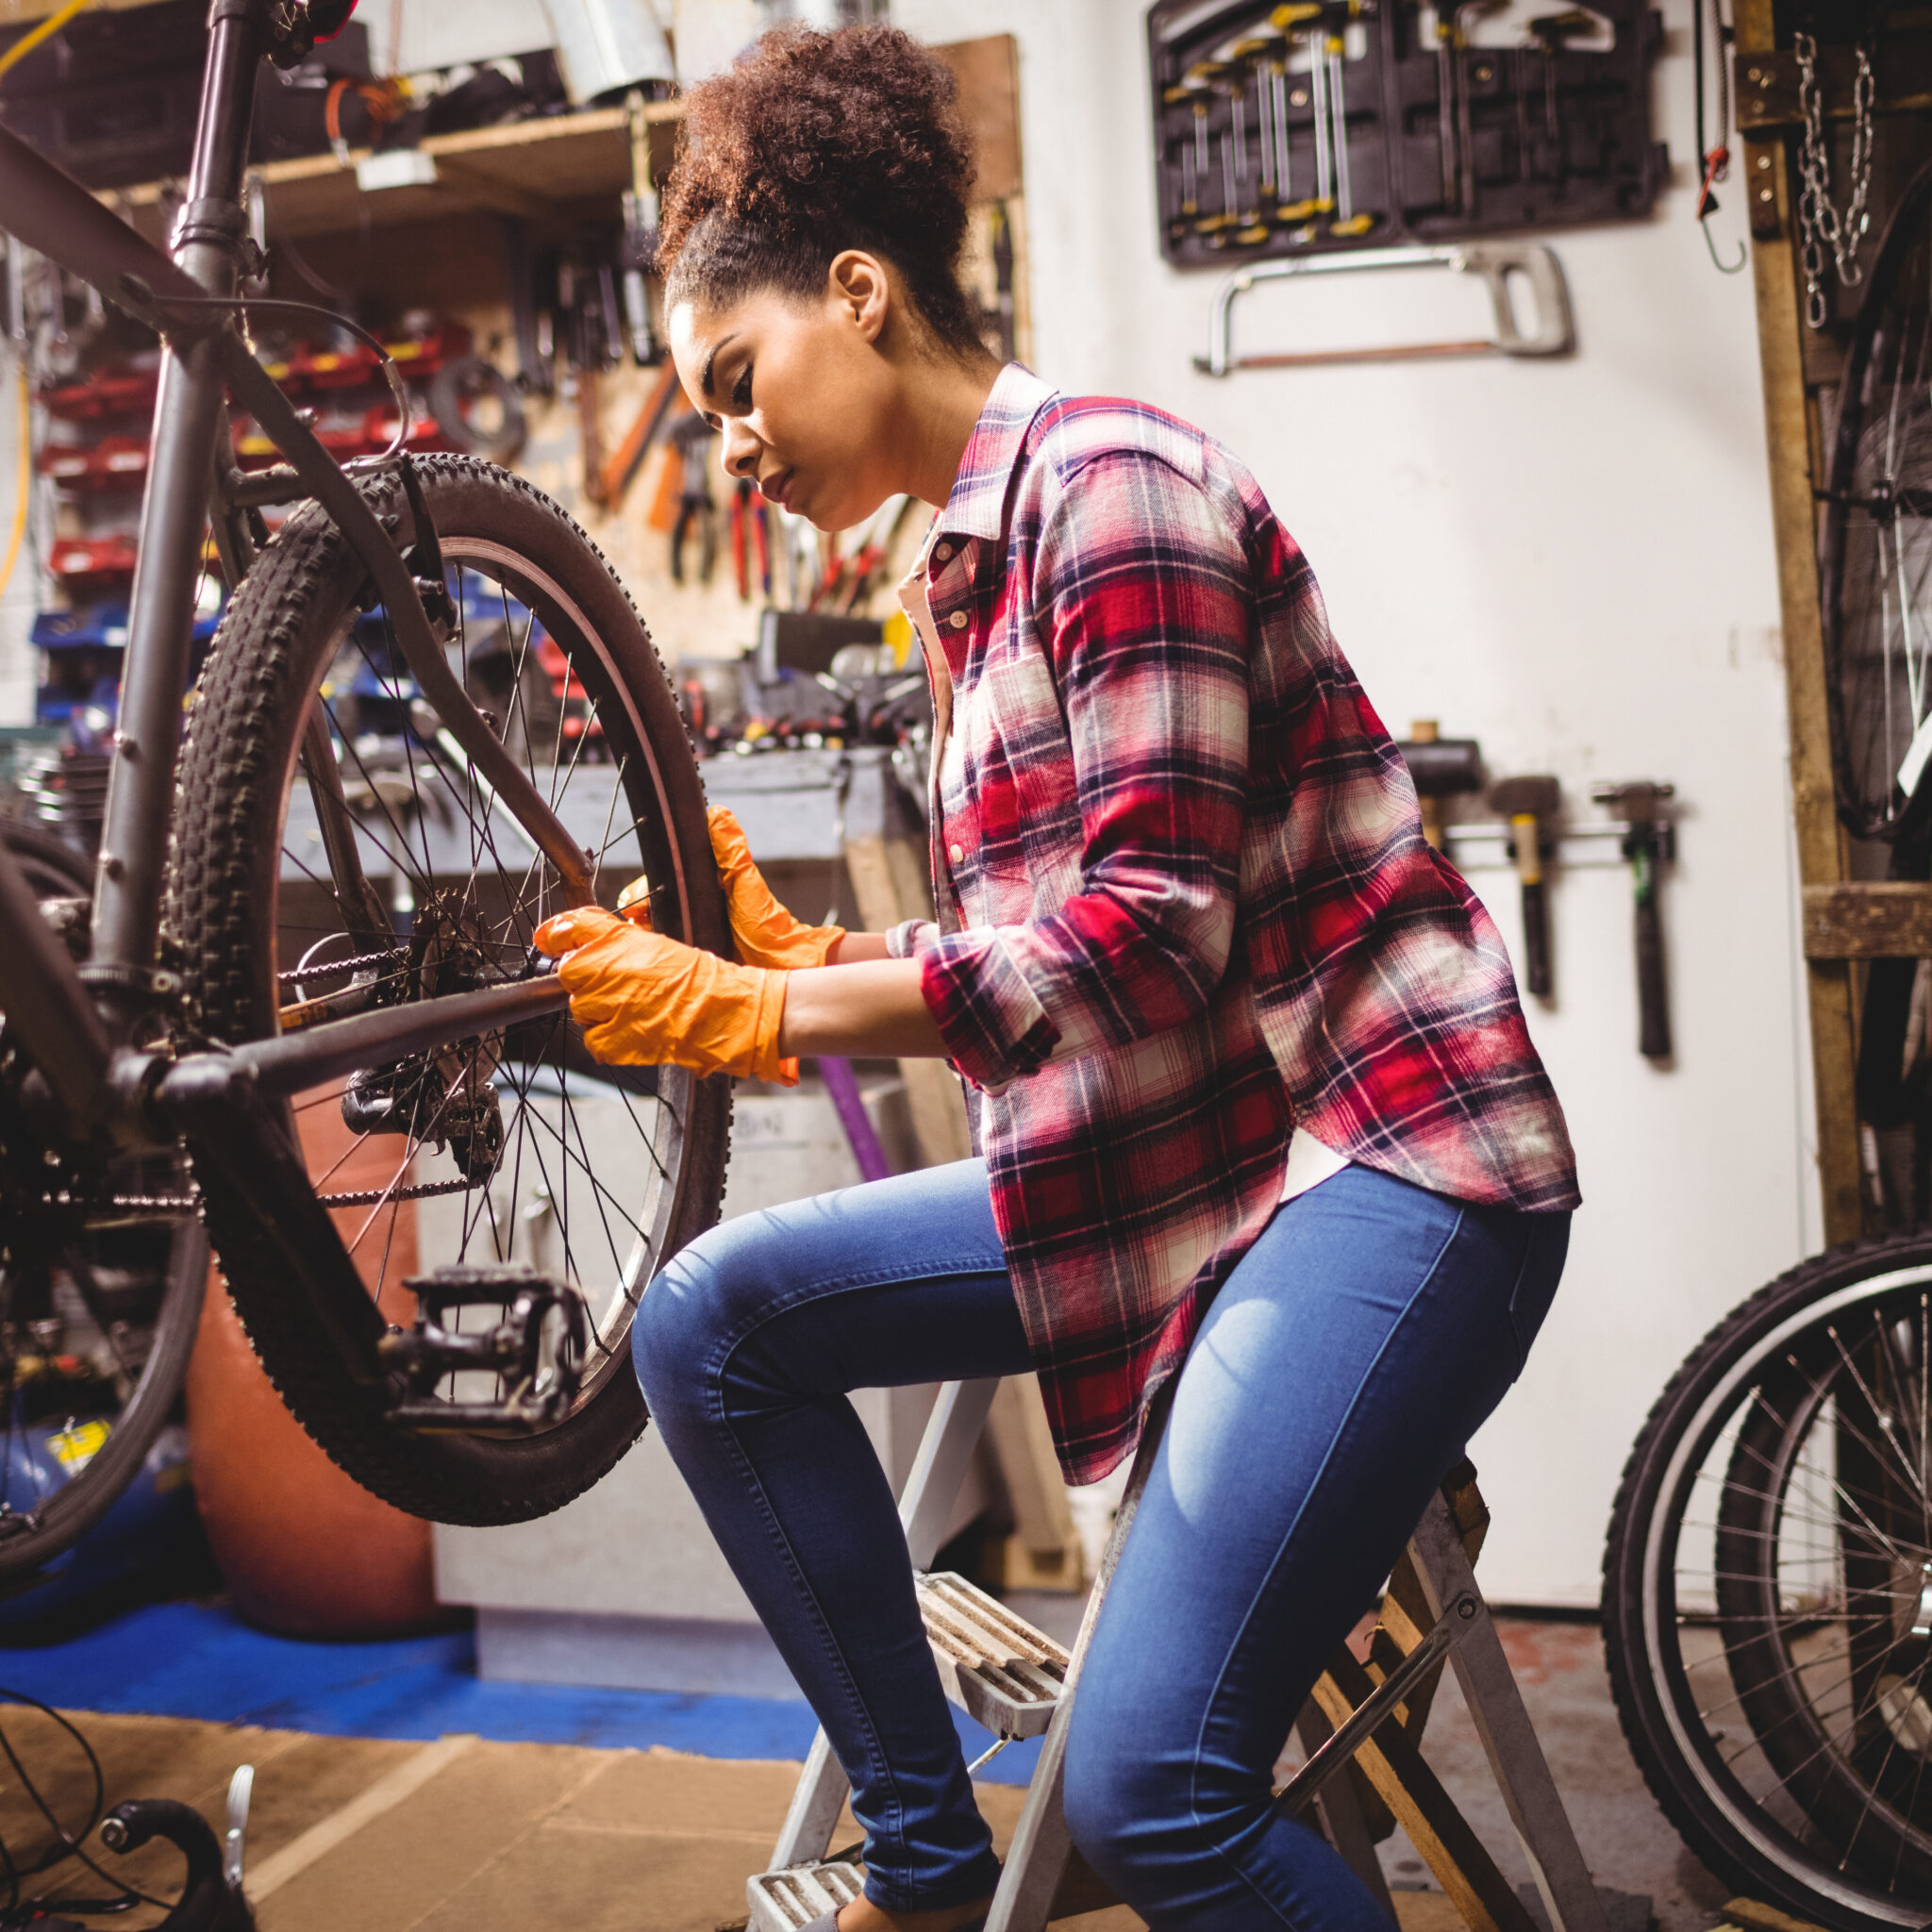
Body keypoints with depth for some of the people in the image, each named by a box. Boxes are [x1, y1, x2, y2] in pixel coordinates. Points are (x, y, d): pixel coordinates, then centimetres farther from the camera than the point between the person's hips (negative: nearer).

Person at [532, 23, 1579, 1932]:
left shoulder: (1105, 481, -12)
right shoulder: (960, 585, 15)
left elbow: (1148, 936, -21)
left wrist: (763, 1017, -19)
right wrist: (788, 952, 3)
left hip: (1381, 1147, -9)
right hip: (1166, 1169, 9)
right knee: (709, 1318, 0)